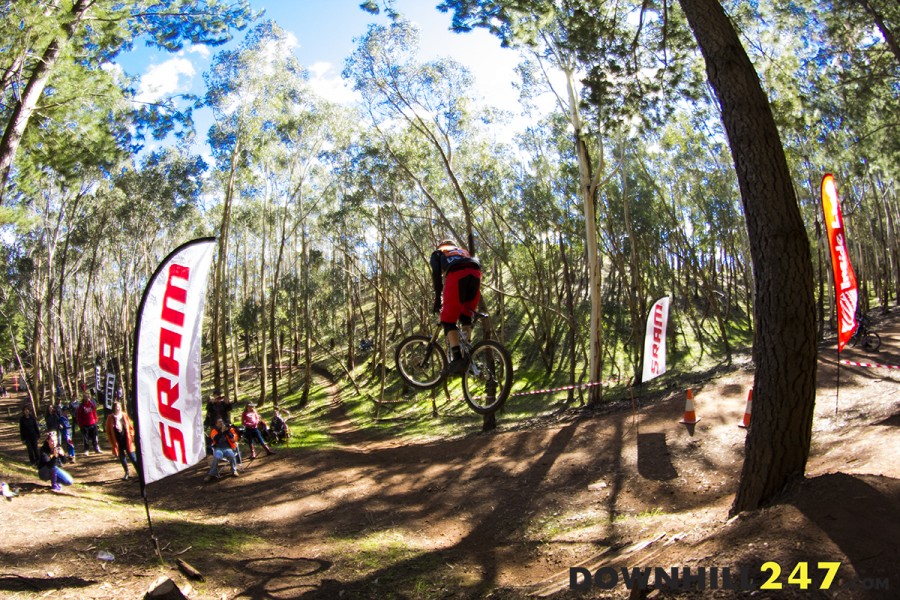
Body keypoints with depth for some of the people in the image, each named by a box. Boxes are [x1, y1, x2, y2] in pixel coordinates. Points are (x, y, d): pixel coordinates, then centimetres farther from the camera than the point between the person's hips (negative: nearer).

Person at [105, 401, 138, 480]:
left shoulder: (125, 415, -2)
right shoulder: (110, 418, -5)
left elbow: (130, 427, 5)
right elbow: (108, 431, 1)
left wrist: (131, 436, -2)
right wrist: (112, 442, -2)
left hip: (127, 440, 0)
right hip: (117, 442, 1)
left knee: (132, 457, -1)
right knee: (122, 458, 11)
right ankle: (127, 473, 27)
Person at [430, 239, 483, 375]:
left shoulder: (437, 254, 33)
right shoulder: (463, 251, 44)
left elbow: (436, 274, 14)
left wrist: (438, 298, 13)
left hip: (456, 274, -4)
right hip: (475, 273, 4)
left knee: (448, 319, -3)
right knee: (465, 317, 21)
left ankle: (457, 359, -18)